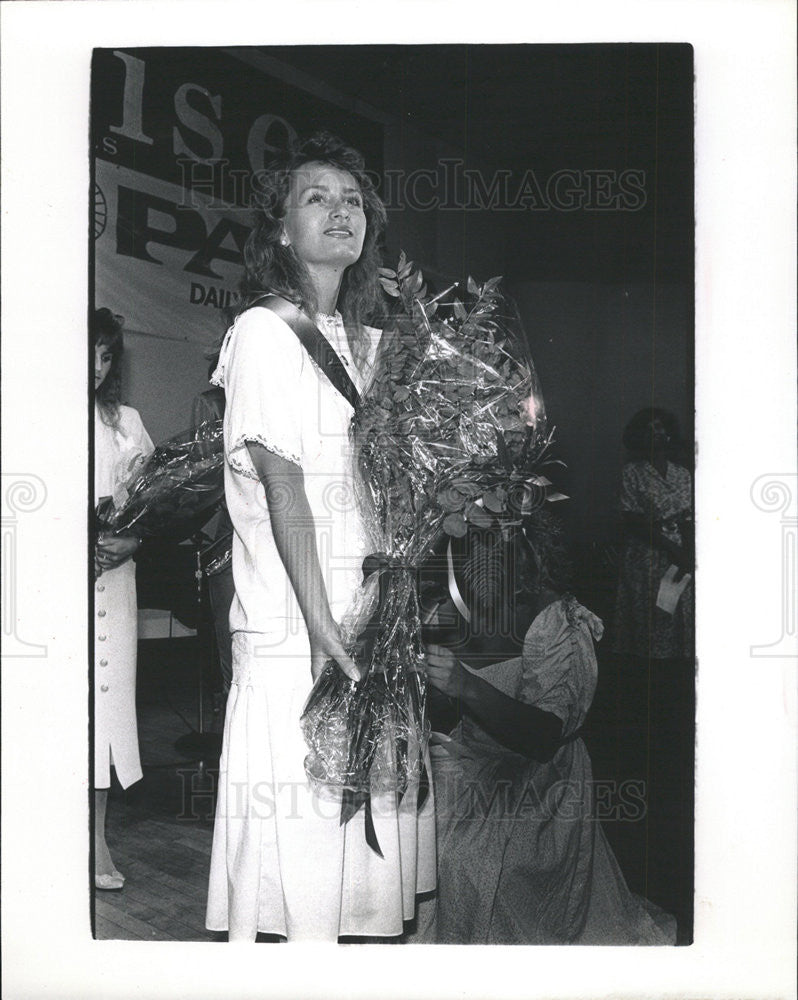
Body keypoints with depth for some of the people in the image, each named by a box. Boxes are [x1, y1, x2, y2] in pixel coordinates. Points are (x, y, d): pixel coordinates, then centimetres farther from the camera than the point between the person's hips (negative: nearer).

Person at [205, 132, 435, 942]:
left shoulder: (370, 344, 17)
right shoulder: (263, 331, -3)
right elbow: (282, 487, -12)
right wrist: (323, 628, -17)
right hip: (290, 633, -6)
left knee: (371, 827, 9)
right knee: (294, 835, -3)